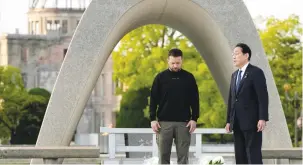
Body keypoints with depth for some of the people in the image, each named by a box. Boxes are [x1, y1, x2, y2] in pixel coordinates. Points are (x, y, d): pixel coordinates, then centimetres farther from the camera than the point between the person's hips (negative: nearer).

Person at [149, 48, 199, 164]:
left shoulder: (189, 78, 4)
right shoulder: (161, 77, 3)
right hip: (164, 122, 0)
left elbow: (195, 100, 6)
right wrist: (153, 119, -4)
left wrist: (194, 119, -2)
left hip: (183, 123, 0)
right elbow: (153, 100, 3)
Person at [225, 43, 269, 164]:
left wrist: (263, 119, -21)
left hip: (252, 122, -8)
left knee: (254, 154, -10)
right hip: (237, 123, 8)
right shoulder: (235, 75, 18)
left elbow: (263, 97, -13)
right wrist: (228, 121, 14)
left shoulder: (256, 72, -6)